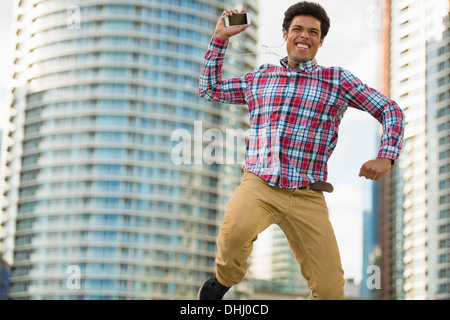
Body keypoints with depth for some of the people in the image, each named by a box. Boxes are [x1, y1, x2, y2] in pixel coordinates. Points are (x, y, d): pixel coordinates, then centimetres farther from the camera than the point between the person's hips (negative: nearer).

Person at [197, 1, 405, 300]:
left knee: (331, 290, -9)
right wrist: (220, 39, 22)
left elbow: (391, 110, 9)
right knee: (235, 230, -35)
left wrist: (386, 156, -6)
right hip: (258, 186, 0)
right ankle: (223, 281, -2)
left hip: (308, 197, 0)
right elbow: (210, 89, 29)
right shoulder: (261, 77, 17)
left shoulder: (337, 79, 10)